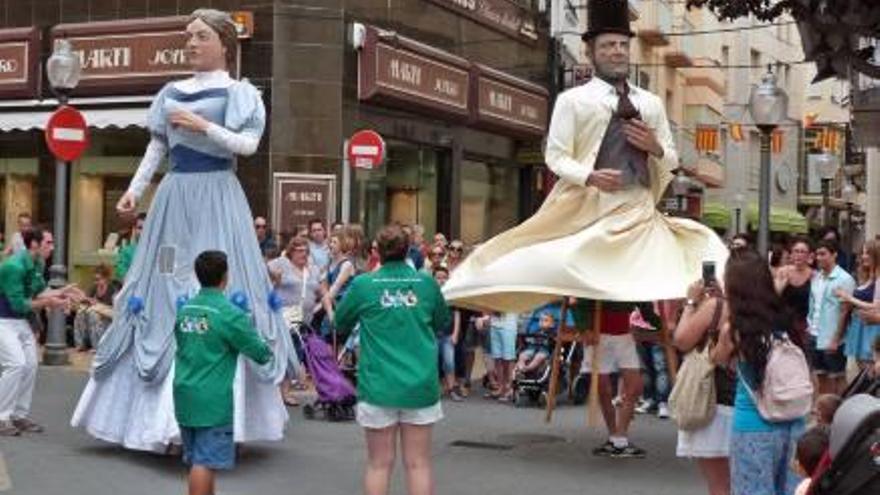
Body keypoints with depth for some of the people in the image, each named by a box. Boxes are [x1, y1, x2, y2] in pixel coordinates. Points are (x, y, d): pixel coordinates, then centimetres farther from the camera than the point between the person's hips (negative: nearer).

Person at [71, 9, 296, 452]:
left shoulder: (238, 92, 0)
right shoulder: (171, 93, 15)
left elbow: (248, 144, -11)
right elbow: (156, 147, 16)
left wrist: (202, 125, -16)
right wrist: (134, 189, 8)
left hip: (216, 196, -5)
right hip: (174, 196, 6)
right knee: (163, 283, 6)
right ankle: (155, 408, 14)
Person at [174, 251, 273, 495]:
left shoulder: (184, 310, 8)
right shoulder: (230, 314, -13)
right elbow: (261, 353, -8)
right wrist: (269, 350, 16)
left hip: (184, 395, 7)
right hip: (213, 400, -7)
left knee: (197, 458, 16)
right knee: (205, 461, -5)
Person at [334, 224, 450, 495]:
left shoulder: (363, 285, -4)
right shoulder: (427, 283, 0)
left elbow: (341, 323, 12)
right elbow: (442, 324, 15)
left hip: (379, 386, -1)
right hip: (420, 386, 1)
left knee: (379, 463, 8)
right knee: (418, 463, 6)